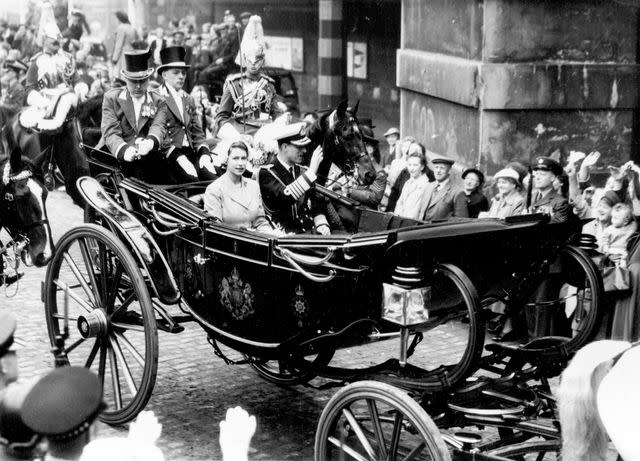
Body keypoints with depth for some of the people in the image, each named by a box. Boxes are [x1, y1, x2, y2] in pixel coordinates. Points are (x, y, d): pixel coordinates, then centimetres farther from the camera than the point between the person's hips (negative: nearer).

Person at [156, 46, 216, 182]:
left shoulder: (188, 100, 23)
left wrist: (204, 153, 1)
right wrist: (177, 156, -18)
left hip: (191, 152, 6)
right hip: (168, 155, -6)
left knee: (213, 178, -21)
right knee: (192, 181, -30)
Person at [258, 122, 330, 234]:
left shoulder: (302, 171, 17)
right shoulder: (266, 173, -3)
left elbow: (316, 205, 20)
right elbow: (285, 197, -22)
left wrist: (322, 225, -1)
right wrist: (311, 171, -22)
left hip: (309, 233, 6)